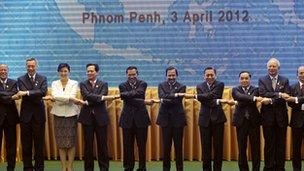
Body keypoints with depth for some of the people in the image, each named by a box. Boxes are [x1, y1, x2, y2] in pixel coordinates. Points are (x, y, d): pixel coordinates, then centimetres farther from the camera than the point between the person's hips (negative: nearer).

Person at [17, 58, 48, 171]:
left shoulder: (42, 79, 5)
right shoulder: (21, 79, 4)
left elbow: (43, 92, -14)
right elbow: (24, 94, -11)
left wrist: (27, 93, -22)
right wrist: (37, 96, -15)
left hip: (38, 115, 0)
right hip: (26, 114, 0)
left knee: (39, 143, 4)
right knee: (26, 143, 4)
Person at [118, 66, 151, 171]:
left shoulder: (142, 84, 6)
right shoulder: (123, 86, 5)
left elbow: (138, 93, -16)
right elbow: (127, 99, -10)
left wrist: (126, 94, -18)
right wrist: (143, 102, -15)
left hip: (141, 118, 0)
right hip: (127, 118, 0)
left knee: (142, 145, 3)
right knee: (128, 145, 5)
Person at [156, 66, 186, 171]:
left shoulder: (181, 87, 2)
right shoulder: (161, 86, 7)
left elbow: (177, 101, -11)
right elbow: (162, 97, -13)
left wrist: (165, 100, -12)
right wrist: (175, 95, -21)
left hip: (178, 119, -1)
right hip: (165, 119, 1)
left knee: (178, 146, 3)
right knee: (166, 146, 5)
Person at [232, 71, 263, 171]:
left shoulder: (256, 90, 6)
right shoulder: (235, 90, 5)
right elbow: (240, 97, -17)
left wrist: (239, 102, -19)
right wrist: (254, 98, -29)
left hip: (254, 121, 0)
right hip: (241, 121, 0)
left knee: (255, 148, 2)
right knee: (242, 148, 4)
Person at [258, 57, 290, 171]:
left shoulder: (285, 80, 7)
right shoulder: (262, 80, 4)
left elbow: (286, 98, -7)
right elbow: (263, 94, -13)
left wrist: (271, 100, -19)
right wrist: (279, 94, -22)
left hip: (281, 116, 1)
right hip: (268, 116, -1)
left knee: (281, 144, 5)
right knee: (269, 144, 3)